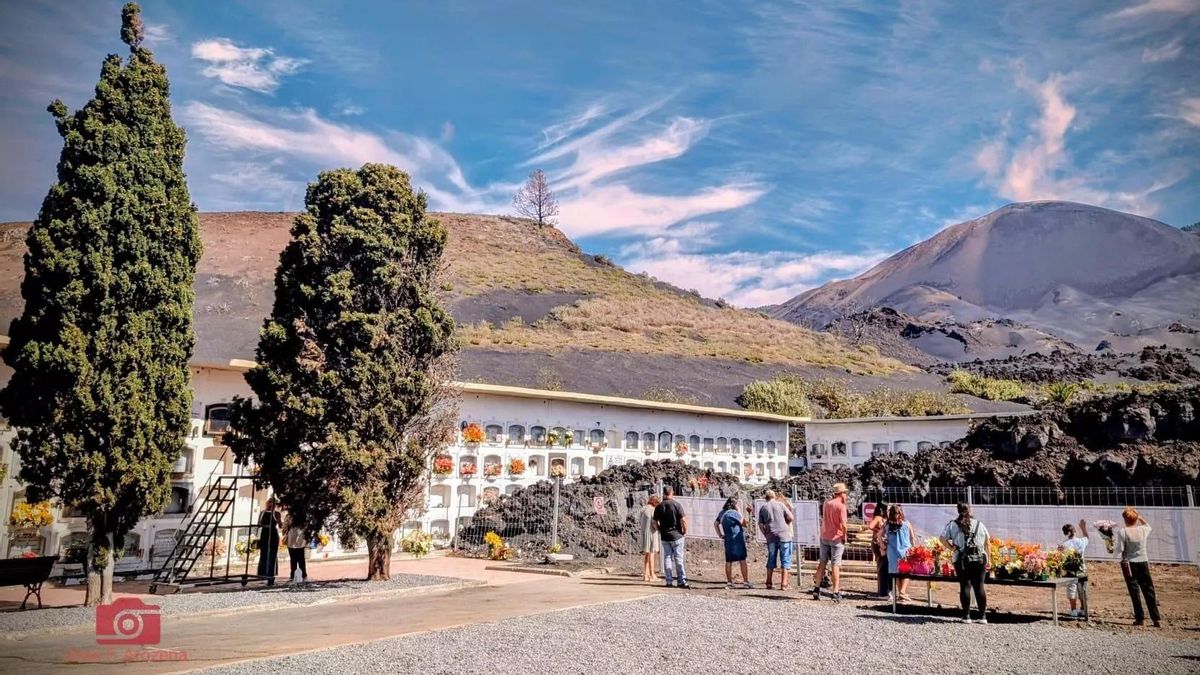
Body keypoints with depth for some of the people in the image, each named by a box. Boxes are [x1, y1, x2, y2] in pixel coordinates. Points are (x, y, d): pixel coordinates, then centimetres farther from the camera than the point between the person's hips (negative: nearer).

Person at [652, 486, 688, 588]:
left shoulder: (658, 507, 3)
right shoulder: (676, 505, -9)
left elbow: (655, 523, 7)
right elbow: (683, 520, -13)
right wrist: (685, 531, 1)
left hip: (664, 537, 3)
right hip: (677, 535, -3)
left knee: (667, 558, 8)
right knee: (678, 559, 0)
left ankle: (669, 582, 8)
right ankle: (682, 581, -2)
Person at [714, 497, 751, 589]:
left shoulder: (722, 513, 11)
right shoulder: (734, 512, -12)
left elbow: (715, 524, 17)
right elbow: (743, 523, -10)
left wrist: (720, 535, 15)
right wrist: (740, 512, -4)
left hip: (727, 539, 7)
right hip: (737, 538, -7)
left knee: (728, 561, 9)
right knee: (742, 560, -1)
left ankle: (729, 582, 11)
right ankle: (746, 581, -1)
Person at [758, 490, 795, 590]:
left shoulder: (763, 507, 9)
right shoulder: (780, 504, 3)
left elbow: (760, 524, 7)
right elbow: (791, 518, 0)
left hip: (771, 537, 3)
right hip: (784, 536, -3)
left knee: (771, 560, 14)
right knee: (785, 561, 2)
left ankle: (769, 583, 16)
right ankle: (783, 584, -2)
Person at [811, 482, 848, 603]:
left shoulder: (826, 503, 6)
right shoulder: (841, 506, -14)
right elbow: (843, 525, -19)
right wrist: (844, 537, -6)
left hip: (824, 537, 6)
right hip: (836, 538, -6)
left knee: (822, 563, 12)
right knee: (835, 565, -1)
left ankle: (816, 589, 12)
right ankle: (836, 592, 0)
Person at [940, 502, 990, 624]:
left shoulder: (953, 525, 4)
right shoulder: (979, 524, 9)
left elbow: (943, 538, -8)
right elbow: (986, 543, 8)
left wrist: (952, 548, -2)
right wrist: (988, 559, 13)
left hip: (961, 560, -1)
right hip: (979, 559, 1)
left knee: (965, 586, 3)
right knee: (979, 586, 6)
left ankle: (966, 616, 4)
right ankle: (983, 616, 7)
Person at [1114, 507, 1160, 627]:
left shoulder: (1122, 531, -11)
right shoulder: (1143, 529, 0)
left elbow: (1119, 549, -11)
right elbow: (1148, 526, 26)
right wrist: (1139, 516, 24)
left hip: (1129, 563, -3)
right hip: (1143, 562, 3)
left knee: (1134, 591, 3)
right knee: (1149, 591, 7)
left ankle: (1140, 618, 1)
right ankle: (1156, 619, 6)